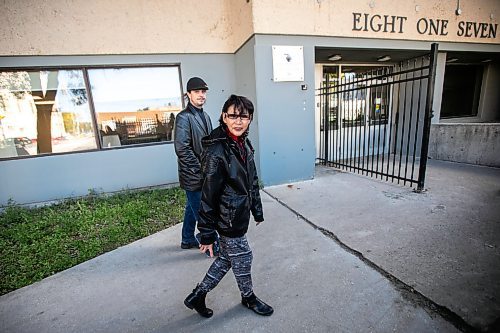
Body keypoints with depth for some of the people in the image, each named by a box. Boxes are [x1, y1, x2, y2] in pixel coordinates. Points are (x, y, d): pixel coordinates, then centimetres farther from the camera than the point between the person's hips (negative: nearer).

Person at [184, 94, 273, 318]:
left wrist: (257, 210, 17)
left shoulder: (244, 144, 2)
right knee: (243, 258, 14)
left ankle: (197, 295, 40)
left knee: (226, 258, 21)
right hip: (228, 219, -8)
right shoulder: (217, 151, -25)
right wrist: (207, 234, -16)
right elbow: (209, 195, -22)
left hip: (239, 214, 8)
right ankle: (248, 297, 44)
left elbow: (252, 180, 11)